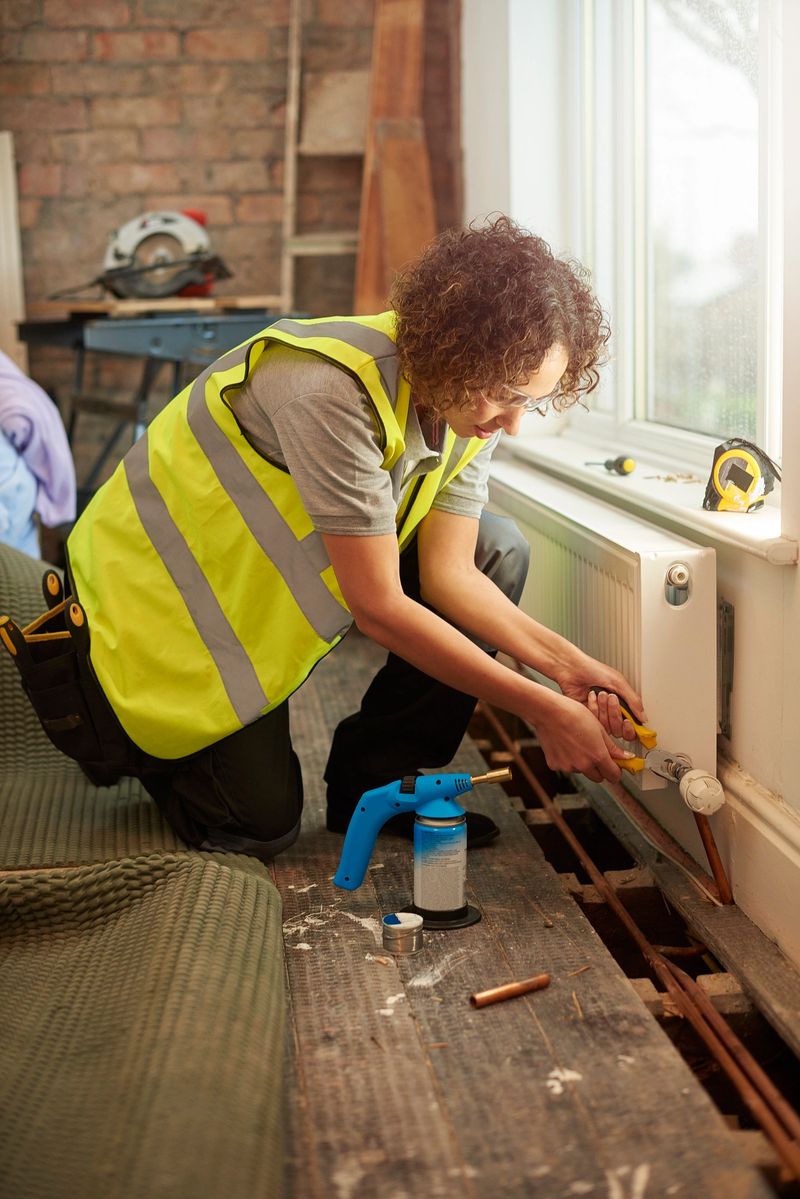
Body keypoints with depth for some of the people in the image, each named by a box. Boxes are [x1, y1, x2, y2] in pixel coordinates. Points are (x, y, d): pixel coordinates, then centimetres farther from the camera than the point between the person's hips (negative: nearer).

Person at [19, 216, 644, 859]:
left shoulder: (474, 401, -10)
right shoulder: (333, 390, -36)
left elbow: (449, 571, -10)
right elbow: (379, 606, -34)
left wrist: (564, 661, -24)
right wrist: (544, 710, -31)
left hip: (282, 576, 7)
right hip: (160, 601, -7)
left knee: (498, 551, -7)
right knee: (260, 824, -10)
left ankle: (374, 781, 2)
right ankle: (117, 737, 19)